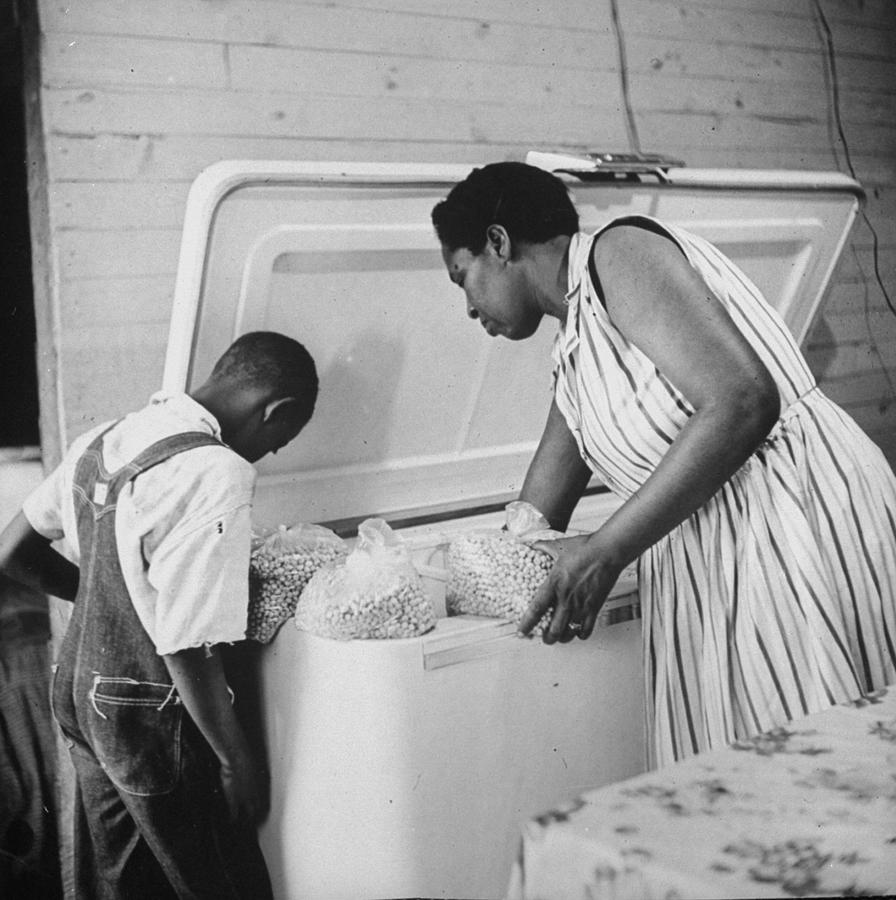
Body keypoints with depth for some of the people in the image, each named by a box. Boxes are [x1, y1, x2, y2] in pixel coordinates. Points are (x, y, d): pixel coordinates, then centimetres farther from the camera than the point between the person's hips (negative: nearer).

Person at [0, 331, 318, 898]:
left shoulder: (102, 441, 1)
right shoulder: (215, 475, -25)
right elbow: (187, 648, -25)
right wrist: (237, 762, -14)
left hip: (80, 692, 8)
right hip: (153, 717, -8)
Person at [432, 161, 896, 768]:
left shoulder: (618, 252, -9)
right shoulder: (574, 357, 18)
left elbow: (741, 403, -22)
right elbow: (533, 532, 23)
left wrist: (603, 553, -20)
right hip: (709, 572, 9)